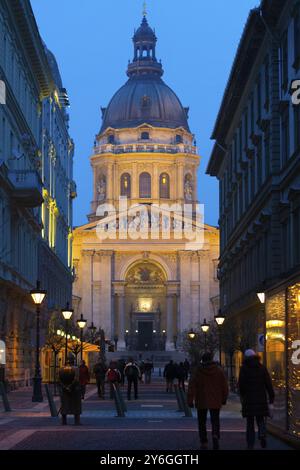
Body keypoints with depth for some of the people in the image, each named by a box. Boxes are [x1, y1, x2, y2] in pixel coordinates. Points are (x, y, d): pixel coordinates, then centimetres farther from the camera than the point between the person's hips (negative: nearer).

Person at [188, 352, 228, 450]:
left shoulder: (197, 371, -6)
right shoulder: (219, 370, -1)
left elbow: (192, 386, -9)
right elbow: (224, 386, 1)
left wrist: (190, 400, -6)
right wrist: (224, 398, 12)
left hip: (201, 401, -1)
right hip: (215, 402, 1)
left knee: (202, 422, 13)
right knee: (215, 420, 6)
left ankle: (204, 442, 12)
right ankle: (215, 435, -22)